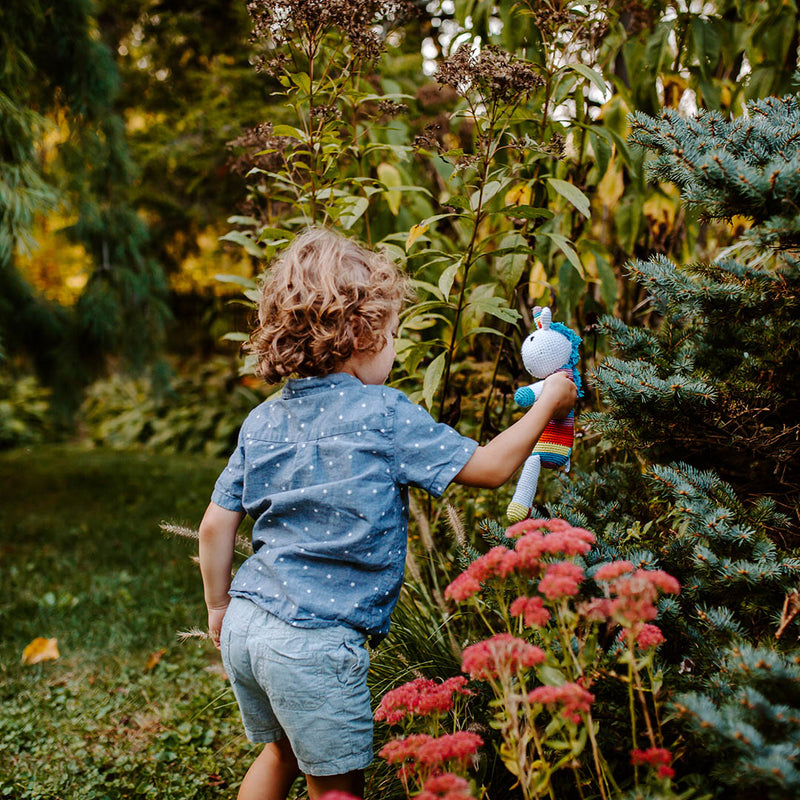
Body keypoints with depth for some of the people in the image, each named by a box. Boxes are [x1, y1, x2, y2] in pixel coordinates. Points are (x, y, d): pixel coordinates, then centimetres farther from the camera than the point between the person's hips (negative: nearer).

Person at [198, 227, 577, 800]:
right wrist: (547, 404, 7)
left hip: (245, 625, 7)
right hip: (314, 643, -7)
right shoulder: (385, 415, -11)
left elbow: (216, 524, 9)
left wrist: (219, 608, 22)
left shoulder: (263, 420, 6)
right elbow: (490, 467, -7)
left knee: (283, 753, 28)